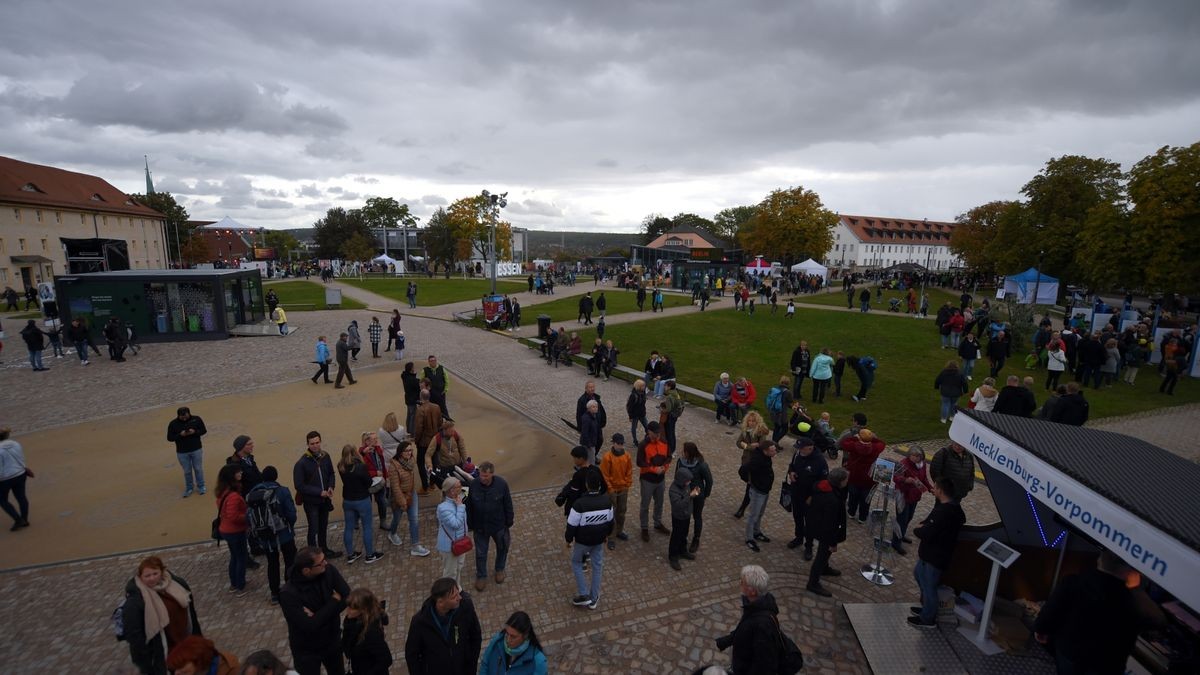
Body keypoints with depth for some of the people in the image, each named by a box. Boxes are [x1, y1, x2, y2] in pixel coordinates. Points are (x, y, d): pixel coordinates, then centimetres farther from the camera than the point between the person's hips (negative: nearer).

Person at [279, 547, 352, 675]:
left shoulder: (328, 570, -19)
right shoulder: (288, 594, -29)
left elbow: (348, 597, -16)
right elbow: (310, 626, -31)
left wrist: (319, 615, -26)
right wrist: (334, 601, -23)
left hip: (333, 640, 5)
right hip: (306, 650, -4)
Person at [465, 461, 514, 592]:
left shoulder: (502, 484, -23)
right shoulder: (473, 485, -21)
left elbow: (508, 505, -10)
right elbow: (469, 507, -7)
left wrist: (509, 523, -3)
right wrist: (470, 526, 0)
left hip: (499, 525, 0)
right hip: (480, 527, 0)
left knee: (502, 548, 22)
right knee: (480, 553, 17)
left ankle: (500, 569, 51)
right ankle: (481, 576, 42)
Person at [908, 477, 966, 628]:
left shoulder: (944, 512, -31)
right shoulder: (952, 505, 2)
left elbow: (926, 533, -30)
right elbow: (931, 522, 12)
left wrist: (917, 530, -11)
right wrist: (924, 526, -6)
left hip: (935, 556, -10)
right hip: (932, 552, 10)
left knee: (928, 585, 7)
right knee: (918, 573, 26)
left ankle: (928, 619, 26)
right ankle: (927, 607, 42)